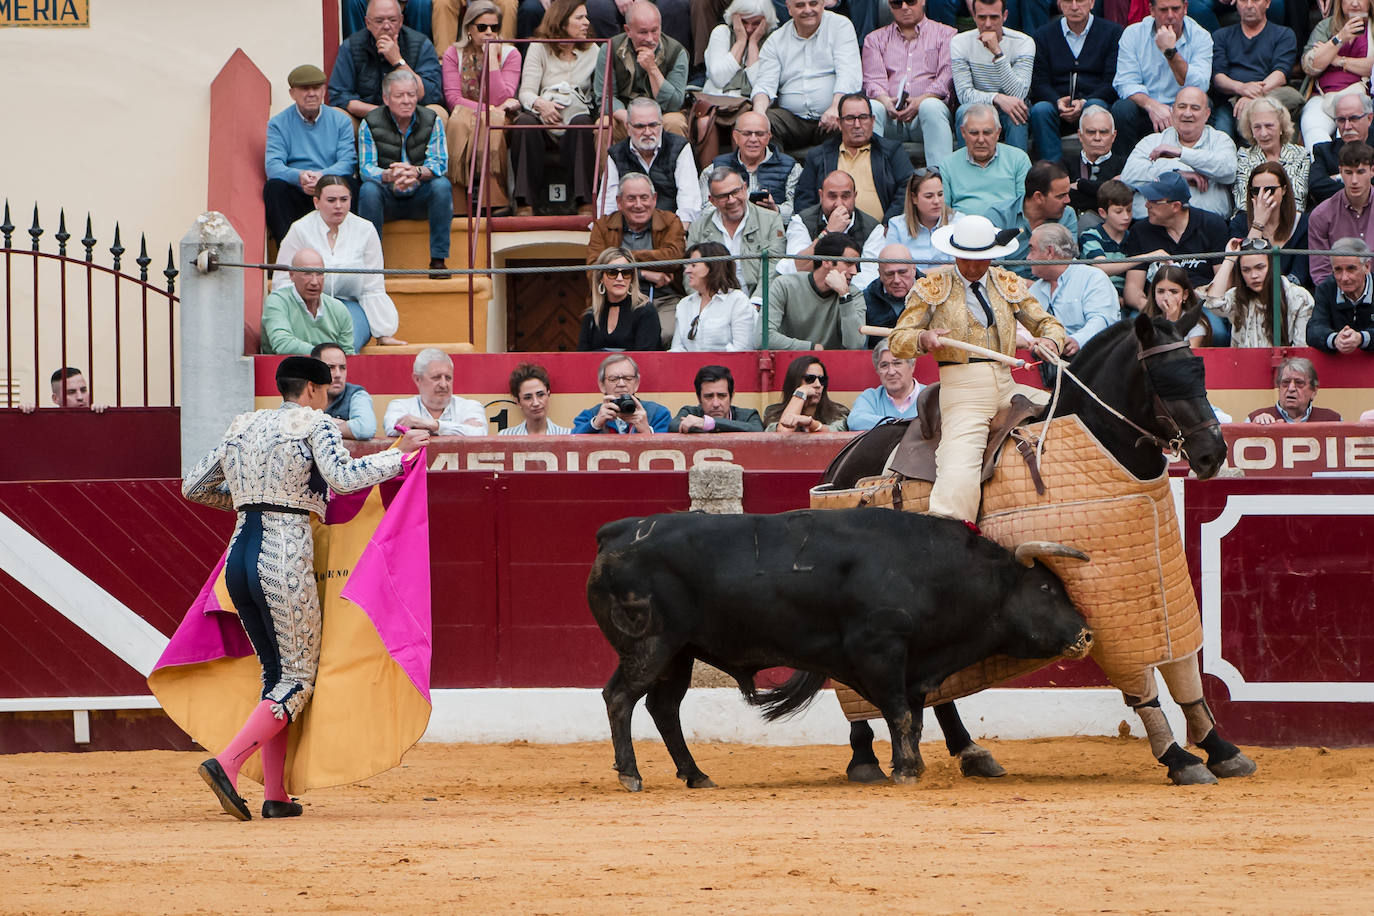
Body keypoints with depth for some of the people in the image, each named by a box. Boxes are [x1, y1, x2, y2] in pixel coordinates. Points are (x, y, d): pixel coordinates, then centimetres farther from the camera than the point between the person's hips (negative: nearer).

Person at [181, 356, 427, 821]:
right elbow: (342, 477, -17)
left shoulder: (243, 427, 18)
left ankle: (275, 794, 11)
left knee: (276, 673, 16)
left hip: (239, 554, 7)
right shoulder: (315, 425, -1)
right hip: (285, 558, -7)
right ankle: (227, 764, -18)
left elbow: (193, 486, 22)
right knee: (298, 678, 0)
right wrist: (400, 453, -7)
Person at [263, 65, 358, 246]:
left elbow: (348, 162, -3)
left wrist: (323, 175, -26)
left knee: (346, 182, -30)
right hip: (295, 194, -1)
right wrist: (299, 176, -29)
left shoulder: (340, 121, 10)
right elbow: (273, 165, -6)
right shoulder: (278, 124, 8)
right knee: (274, 186, -31)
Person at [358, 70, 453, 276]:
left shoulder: (431, 122, -1)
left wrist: (417, 172, -36)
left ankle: (438, 260, -25)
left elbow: (439, 163, -11)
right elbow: (366, 167, -13)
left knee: (442, 185, -29)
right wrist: (389, 176, -38)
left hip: (420, 198, 1)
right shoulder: (371, 125, -4)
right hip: (387, 200, -1)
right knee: (369, 189, -32)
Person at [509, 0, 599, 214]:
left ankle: (585, 201, -36)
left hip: (575, 113, 0)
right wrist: (540, 104, -23)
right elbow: (526, 92, 0)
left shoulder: (592, 51, 16)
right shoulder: (539, 48, 10)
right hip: (543, 116, 0)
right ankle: (525, 203, -33)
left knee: (581, 123, -35)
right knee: (524, 123, -34)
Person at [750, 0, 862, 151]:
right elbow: (765, 85, 3)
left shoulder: (841, 26, 6)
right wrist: (759, 113, -21)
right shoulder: (775, 41, 13)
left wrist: (836, 108, -26)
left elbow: (848, 74, -7)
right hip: (792, 119, 2)